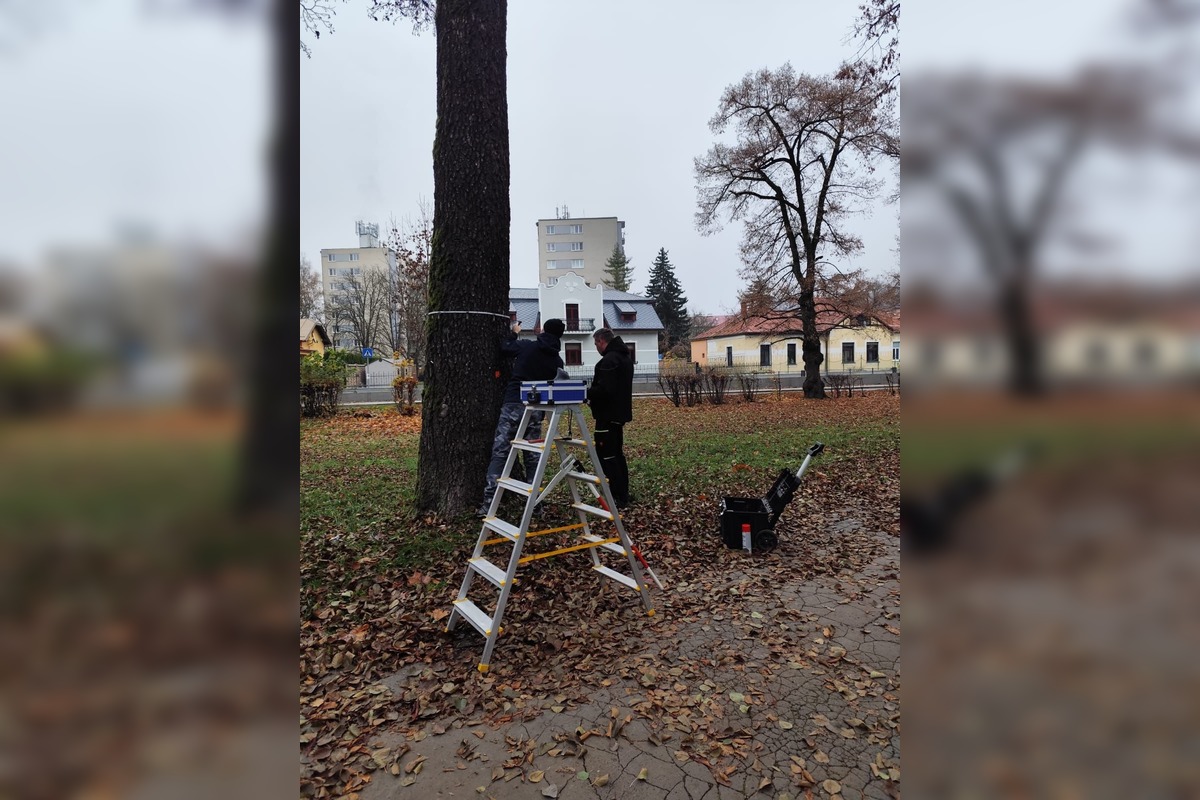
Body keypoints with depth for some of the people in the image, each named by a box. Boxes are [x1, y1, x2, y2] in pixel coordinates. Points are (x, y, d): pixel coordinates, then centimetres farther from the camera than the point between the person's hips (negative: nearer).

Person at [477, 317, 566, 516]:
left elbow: (504, 348, 17)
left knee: (500, 452, -1)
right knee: (532, 457, 12)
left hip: (513, 405, -2)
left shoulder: (527, 346, 0)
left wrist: (513, 333, 34)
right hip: (536, 410, 3)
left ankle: (489, 503, -5)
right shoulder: (557, 361, 8)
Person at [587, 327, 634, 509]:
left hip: (608, 415, -11)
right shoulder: (625, 356, 15)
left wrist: (586, 393, -10)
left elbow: (604, 389, -27)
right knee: (617, 453, 17)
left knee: (607, 455, -5)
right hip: (619, 412, 11)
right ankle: (623, 494, 23)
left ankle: (618, 497, -3)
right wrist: (592, 392, 13)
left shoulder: (609, 360, -19)